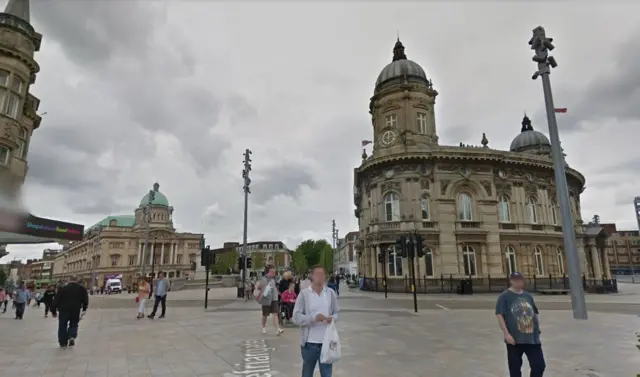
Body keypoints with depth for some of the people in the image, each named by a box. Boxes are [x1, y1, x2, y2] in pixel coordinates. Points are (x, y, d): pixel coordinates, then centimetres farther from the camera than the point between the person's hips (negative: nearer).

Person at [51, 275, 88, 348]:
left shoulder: (63, 288, 6)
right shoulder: (82, 288, 7)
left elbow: (56, 300, 5)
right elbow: (85, 298, 3)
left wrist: (53, 311, 11)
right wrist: (84, 308, 11)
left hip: (64, 309, 0)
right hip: (76, 310, 1)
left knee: (63, 326, 11)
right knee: (73, 324, 17)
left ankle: (63, 343, 11)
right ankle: (72, 337, -8)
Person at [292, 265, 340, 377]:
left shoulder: (331, 293, 2)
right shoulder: (304, 293, -7)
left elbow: (336, 312, 10)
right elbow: (296, 317, -10)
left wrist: (333, 318, -13)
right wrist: (313, 318, -24)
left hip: (327, 342, 2)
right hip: (309, 342, -1)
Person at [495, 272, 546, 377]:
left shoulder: (528, 296, 11)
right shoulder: (504, 296, -7)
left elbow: (535, 314, 18)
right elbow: (499, 315, -13)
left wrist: (537, 330, 11)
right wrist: (506, 334, -18)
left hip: (532, 338, 5)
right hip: (515, 339, -5)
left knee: (539, 365, 4)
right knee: (515, 368, 7)